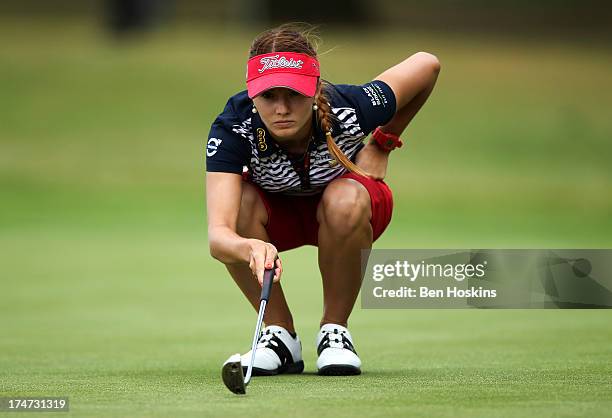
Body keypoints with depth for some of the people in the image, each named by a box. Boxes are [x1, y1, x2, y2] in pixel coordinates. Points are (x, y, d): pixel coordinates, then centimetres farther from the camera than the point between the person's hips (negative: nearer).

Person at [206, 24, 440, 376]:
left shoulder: (347, 111, -34)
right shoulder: (233, 128, -35)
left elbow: (427, 65, -14)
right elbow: (218, 236, -47)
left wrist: (383, 144, -8)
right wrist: (252, 247, -70)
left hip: (343, 209, -1)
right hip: (276, 211, 1)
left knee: (344, 200, -36)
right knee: (237, 203, -33)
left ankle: (335, 330, -13)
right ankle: (280, 335, -13)